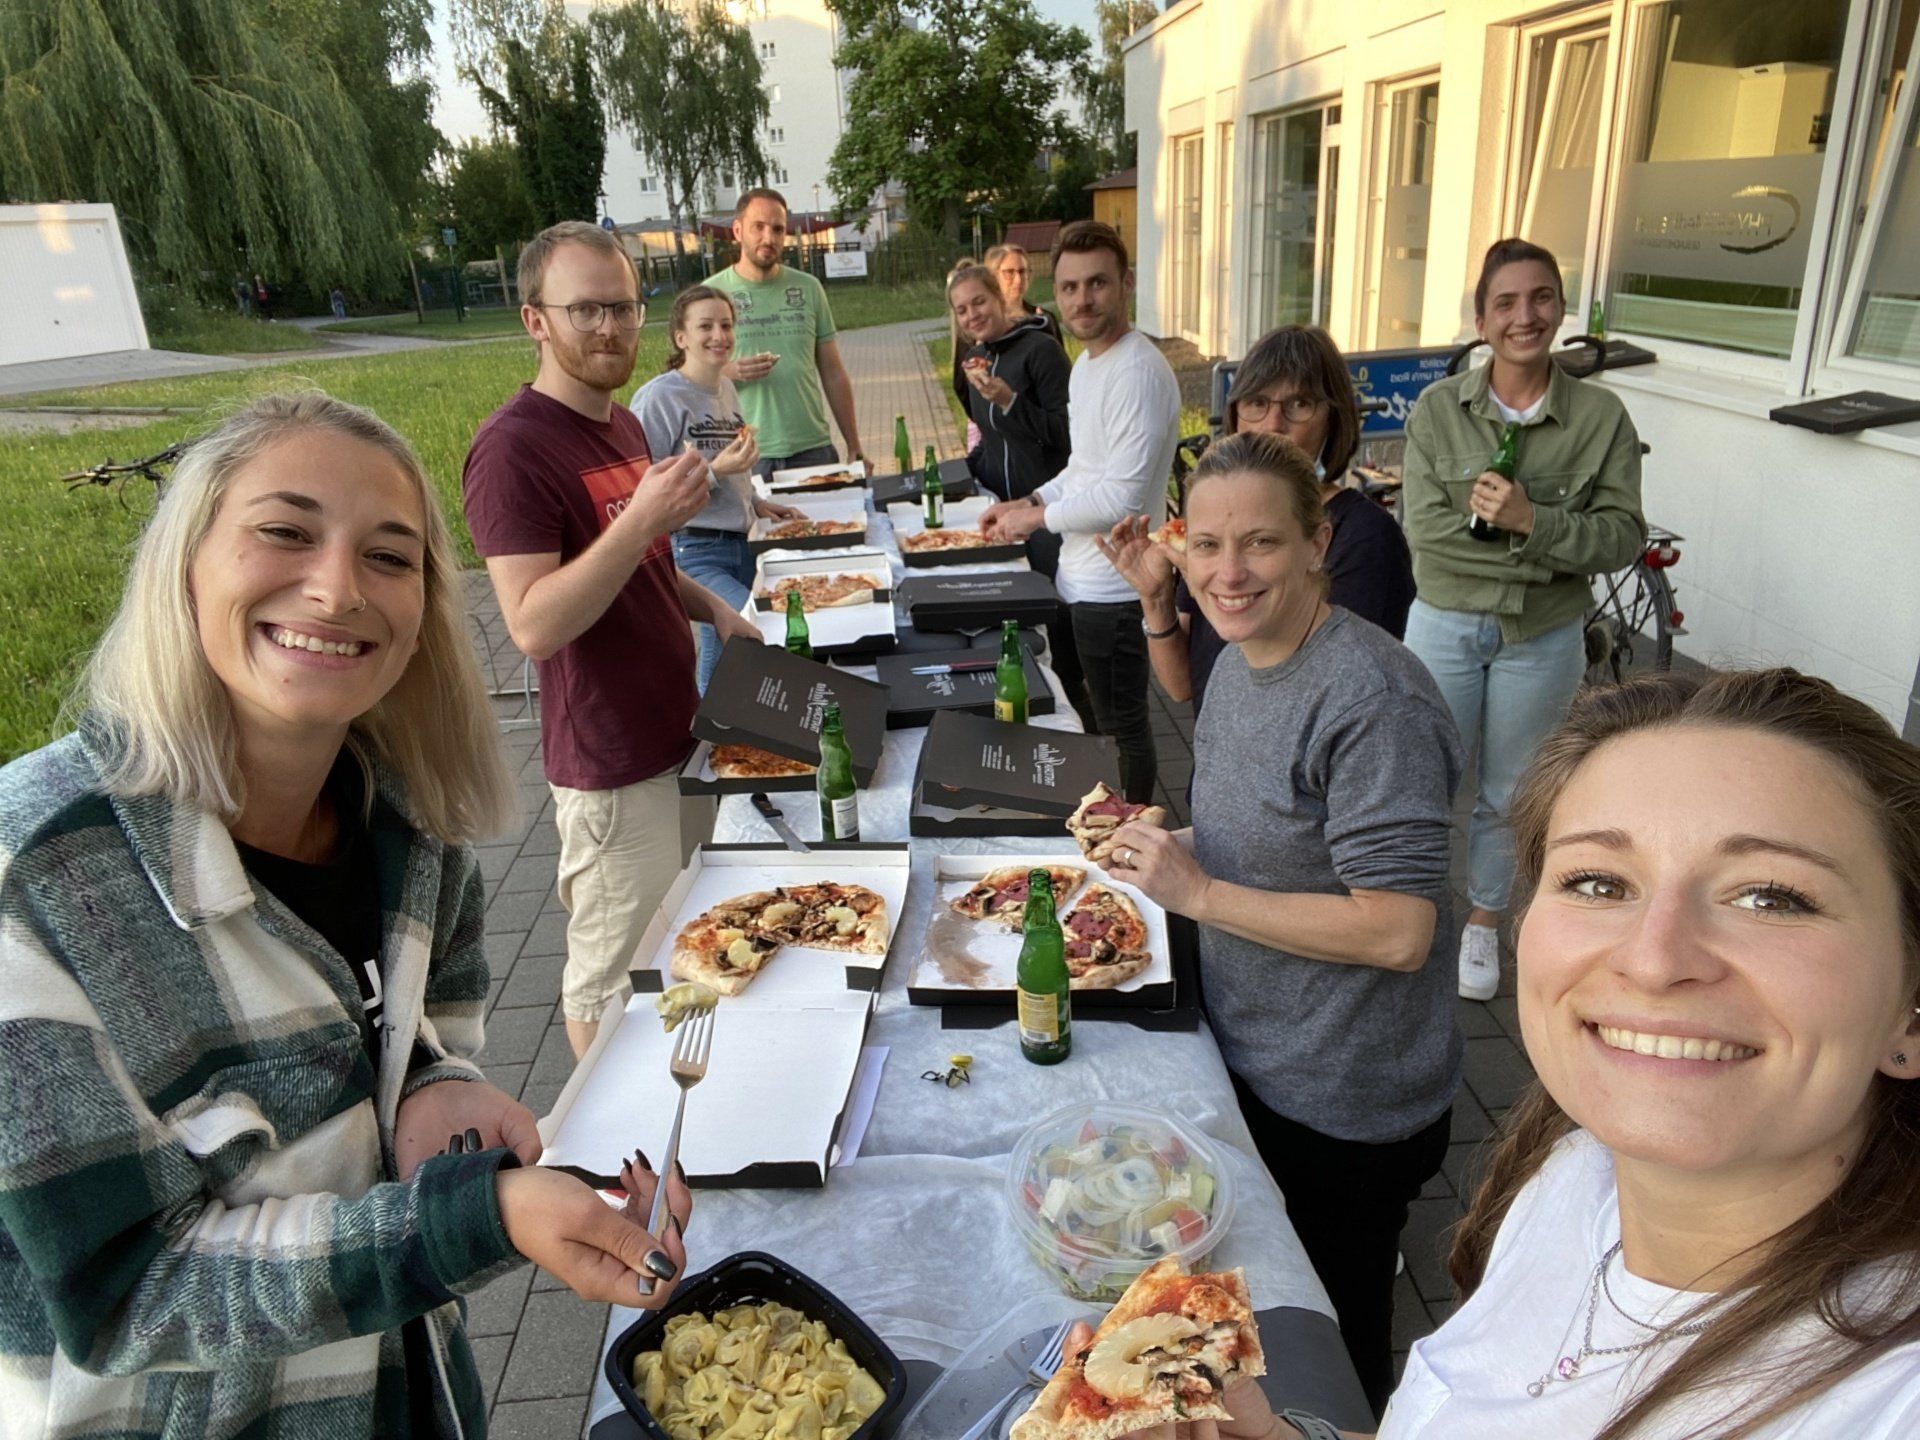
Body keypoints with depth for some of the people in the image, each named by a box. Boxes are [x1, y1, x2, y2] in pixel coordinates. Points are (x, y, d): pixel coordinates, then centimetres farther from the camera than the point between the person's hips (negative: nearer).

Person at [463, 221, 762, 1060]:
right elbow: (533, 626, -26)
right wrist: (641, 521, -34)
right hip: (611, 763, -9)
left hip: (672, 734, 9)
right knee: (613, 979, 7)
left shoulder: (622, 423, 10)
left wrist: (710, 607, 5)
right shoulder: (514, 448, -18)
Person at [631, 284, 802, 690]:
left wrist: (756, 503, 10)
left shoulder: (726, 389, 13)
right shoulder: (659, 397, -11)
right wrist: (714, 471, -22)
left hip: (737, 545, 8)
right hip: (691, 553, -8)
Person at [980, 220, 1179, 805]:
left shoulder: (1138, 373, -22)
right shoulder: (1087, 362, 11)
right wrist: (1028, 503, 8)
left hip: (1113, 587, -10)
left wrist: (1035, 518, -13)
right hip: (1084, 576, 10)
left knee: (1122, 728, 5)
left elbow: (1121, 498, -26)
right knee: (1100, 718, 21)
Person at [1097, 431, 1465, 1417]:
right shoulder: (1238, 662, 1)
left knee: (1337, 1345, 16)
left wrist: (1197, 891, -25)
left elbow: (1397, 930, -29)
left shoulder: (1371, 699, -27)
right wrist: (1164, 842, -1)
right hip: (1253, 1063, 8)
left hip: (1344, 1105, -8)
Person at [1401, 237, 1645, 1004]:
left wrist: (1531, 521, -26)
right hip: (1445, 625, -1)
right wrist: (1543, 555, -20)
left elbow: (1623, 534, -9)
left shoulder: (1602, 416, -6)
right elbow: (1425, 528, -16)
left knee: (1508, 791, 16)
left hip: (1543, 638, 1)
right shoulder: (1437, 408, -7)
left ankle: (1483, 919, 37)